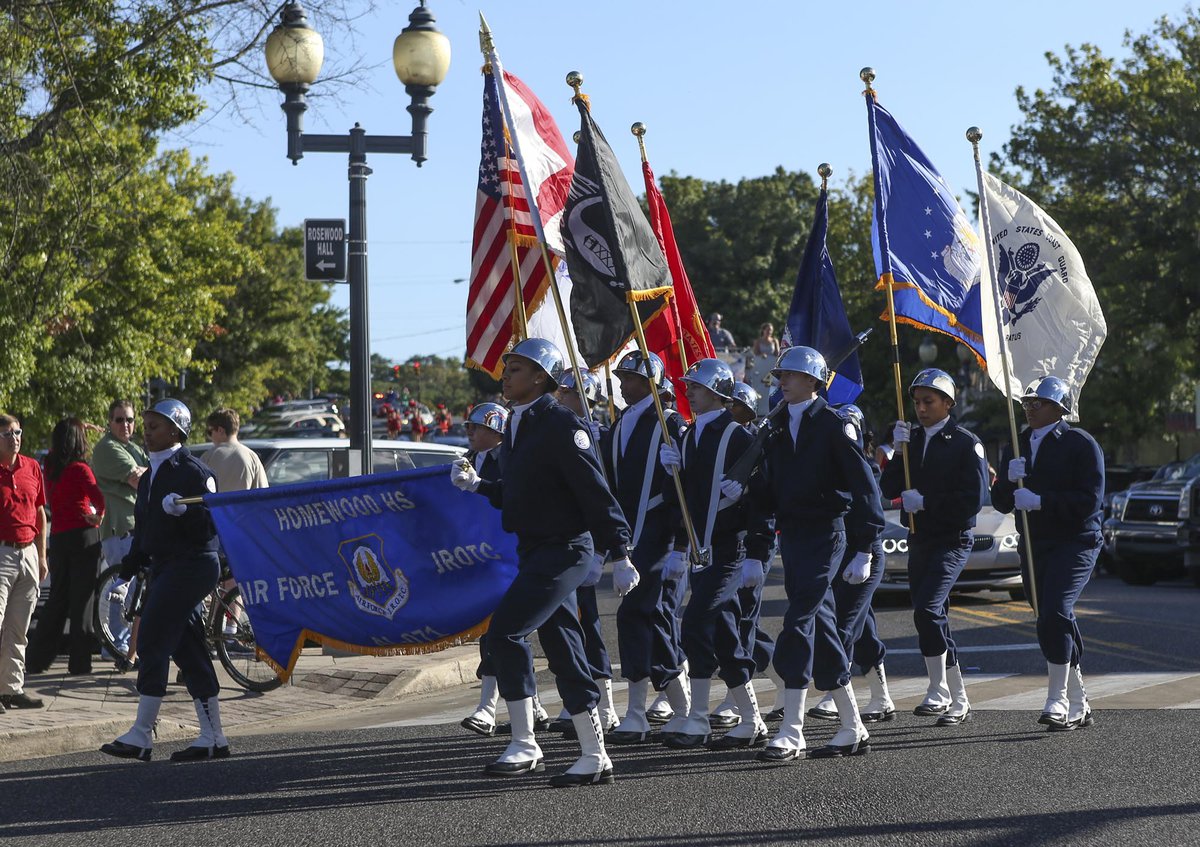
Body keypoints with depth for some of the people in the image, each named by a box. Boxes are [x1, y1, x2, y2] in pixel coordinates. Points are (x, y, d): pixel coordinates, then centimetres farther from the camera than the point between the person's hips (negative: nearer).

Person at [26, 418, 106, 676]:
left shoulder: (51, 468, 5)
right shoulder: (79, 469, -12)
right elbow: (98, 497, -25)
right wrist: (98, 516, -5)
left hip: (58, 537, 6)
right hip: (83, 536, -6)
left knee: (58, 599, 15)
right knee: (81, 600, 1)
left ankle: (36, 659, 14)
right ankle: (79, 662, 4)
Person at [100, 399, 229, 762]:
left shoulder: (193, 471, -10)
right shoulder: (149, 477, 18)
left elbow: (213, 521, -16)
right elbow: (143, 525, 25)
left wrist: (184, 511, -31)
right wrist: (134, 559, 12)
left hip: (191, 565, -9)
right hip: (165, 566, 9)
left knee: (153, 641, -11)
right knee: (188, 649, 8)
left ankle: (141, 735, -8)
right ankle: (213, 737, 11)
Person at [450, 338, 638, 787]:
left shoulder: (561, 425, -15)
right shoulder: (517, 423, 13)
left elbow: (596, 492, -18)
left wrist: (619, 554, -20)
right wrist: (476, 484, 6)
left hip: (563, 551, -9)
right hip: (534, 550, 9)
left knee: (504, 631, -15)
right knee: (562, 649, 10)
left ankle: (524, 746, -8)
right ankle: (595, 757, 15)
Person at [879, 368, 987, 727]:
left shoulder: (966, 443, -7)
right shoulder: (912, 439, 12)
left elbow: (973, 499, -15)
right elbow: (888, 489, 4)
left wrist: (925, 502, -16)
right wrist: (899, 453, -10)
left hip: (952, 541, -7)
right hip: (918, 541, 7)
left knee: (927, 610, -22)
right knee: (934, 618, 11)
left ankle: (938, 690, -16)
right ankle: (958, 702, 20)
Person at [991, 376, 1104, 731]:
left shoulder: (1081, 444, -6)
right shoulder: (1016, 446, 13)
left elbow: (1091, 501, -15)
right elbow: (1001, 503, 11)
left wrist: (1041, 501, -23)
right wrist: (1010, 480, -11)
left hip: (1075, 544, -6)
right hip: (1033, 547, 6)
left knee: (1055, 614, -23)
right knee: (1056, 623, 8)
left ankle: (1057, 701, -19)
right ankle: (1078, 707, 17)